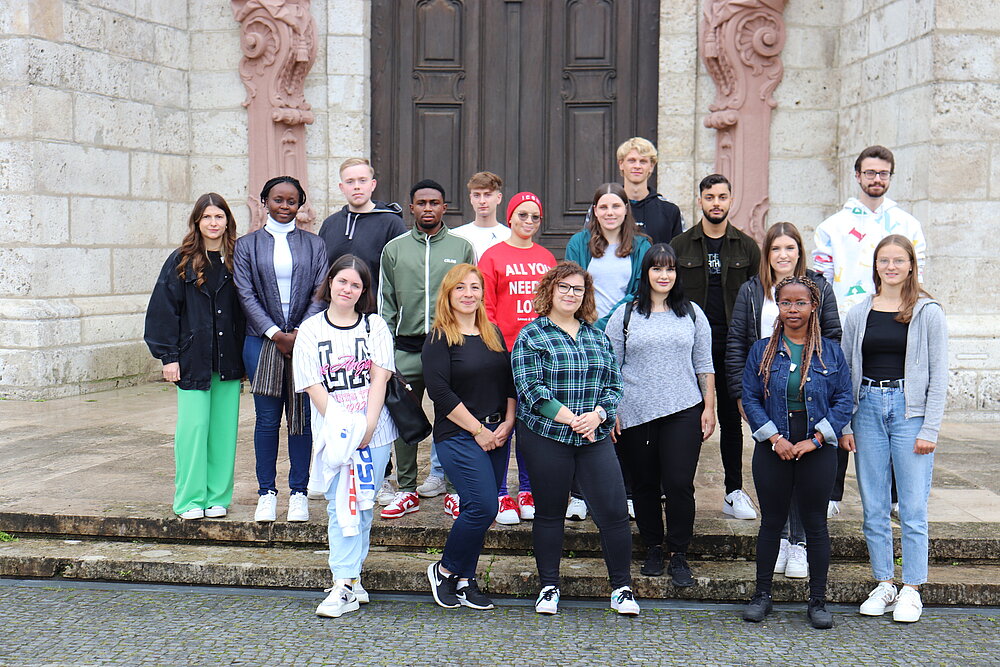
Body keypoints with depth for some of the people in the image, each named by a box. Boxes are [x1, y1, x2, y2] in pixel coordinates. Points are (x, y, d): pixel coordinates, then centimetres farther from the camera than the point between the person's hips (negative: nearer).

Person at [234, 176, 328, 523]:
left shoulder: (315, 244, 10)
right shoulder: (247, 245, 8)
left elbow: (321, 293, 3)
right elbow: (246, 295, 0)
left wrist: (301, 333, -10)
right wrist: (276, 334, -9)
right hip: (263, 341, 0)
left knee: (302, 417, 2)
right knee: (267, 418, 1)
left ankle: (299, 492, 12)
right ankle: (266, 493, 11)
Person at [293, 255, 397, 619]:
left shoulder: (375, 326, 7)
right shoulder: (310, 330, 5)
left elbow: (380, 377, -2)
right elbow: (314, 387, -1)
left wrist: (367, 426, -13)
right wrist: (342, 426, -12)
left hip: (374, 431, 1)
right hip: (333, 432, -1)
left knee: (363, 505, 5)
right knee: (341, 507, -5)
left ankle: (348, 579, 14)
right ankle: (347, 585, -4)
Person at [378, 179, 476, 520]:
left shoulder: (462, 248, 8)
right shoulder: (394, 249, 11)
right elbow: (385, 302, 11)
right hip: (406, 350, 1)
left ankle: (454, 491, 13)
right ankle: (407, 490, 17)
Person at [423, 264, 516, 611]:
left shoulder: (493, 334, 13)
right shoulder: (439, 338, -6)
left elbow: (510, 381, 14)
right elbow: (440, 392, -14)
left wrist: (508, 423, -1)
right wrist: (478, 430, -13)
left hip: (497, 436, 6)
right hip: (458, 436, -6)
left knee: (480, 510, 6)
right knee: (483, 507, -13)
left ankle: (464, 581, 17)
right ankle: (445, 569, 7)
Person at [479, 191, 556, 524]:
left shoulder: (547, 258, 13)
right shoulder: (493, 256, 2)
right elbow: (485, 308, -1)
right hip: (504, 352, -3)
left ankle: (528, 492, 18)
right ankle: (500, 495, 9)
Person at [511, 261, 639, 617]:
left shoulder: (597, 336, 14)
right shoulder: (531, 336, -1)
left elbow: (614, 384, 11)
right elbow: (530, 390, -10)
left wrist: (597, 414, -9)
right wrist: (572, 419, -16)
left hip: (595, 437, 3)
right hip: (546, 437, -3)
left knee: (614, 511, -2)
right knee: (550, 513, 7)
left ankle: (621, 588, 12)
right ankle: (549, 587, 22)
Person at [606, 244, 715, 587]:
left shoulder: (692, 314, 10)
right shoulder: (625, 315, 5)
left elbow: (704, 365, 12)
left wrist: (709, 407, 6)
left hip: (683, 411, 0)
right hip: (635, 414, 0)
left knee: (680, 484, -6)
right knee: (645, 485, 8)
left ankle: (679, 556, 7)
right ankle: (653, 550, 22)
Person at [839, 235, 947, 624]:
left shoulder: (928, 313, 0)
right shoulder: (858, 314, 9)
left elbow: (938, 377, -2)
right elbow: (845, 373, 11)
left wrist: (929, 430, -8)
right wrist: (843, 425, 4)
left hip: (910, 410, -3)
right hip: (868, 408, 3)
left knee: (913, 508, 0)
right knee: (874, 508, 7)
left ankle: (911, 591, 11)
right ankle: (883, 586, 19)